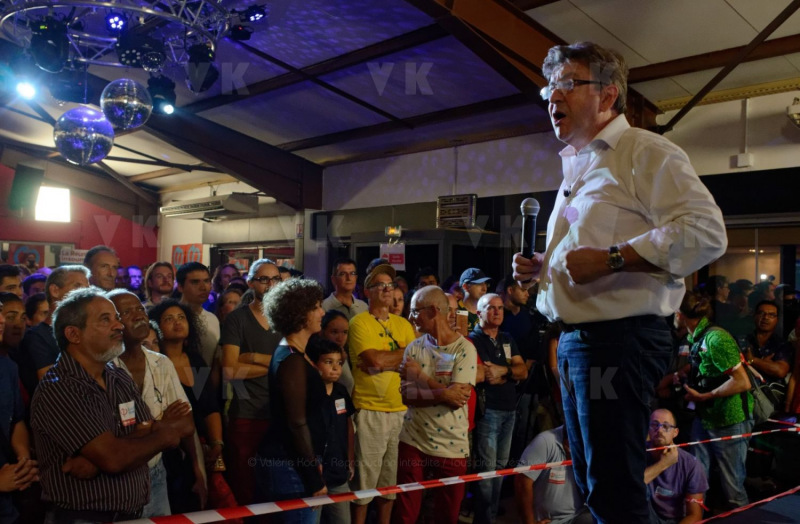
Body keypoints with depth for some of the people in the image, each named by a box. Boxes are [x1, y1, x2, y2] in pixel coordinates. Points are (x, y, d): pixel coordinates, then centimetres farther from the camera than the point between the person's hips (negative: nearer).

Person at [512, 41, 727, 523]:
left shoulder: (645, 153, -7)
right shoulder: (577, 167, 21)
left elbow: (704, 233, -20)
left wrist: (609, 260, -24)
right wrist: (541, 268, 13)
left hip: (619, 337, -9)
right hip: (575, 339, 10)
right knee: (591, 482, 17)